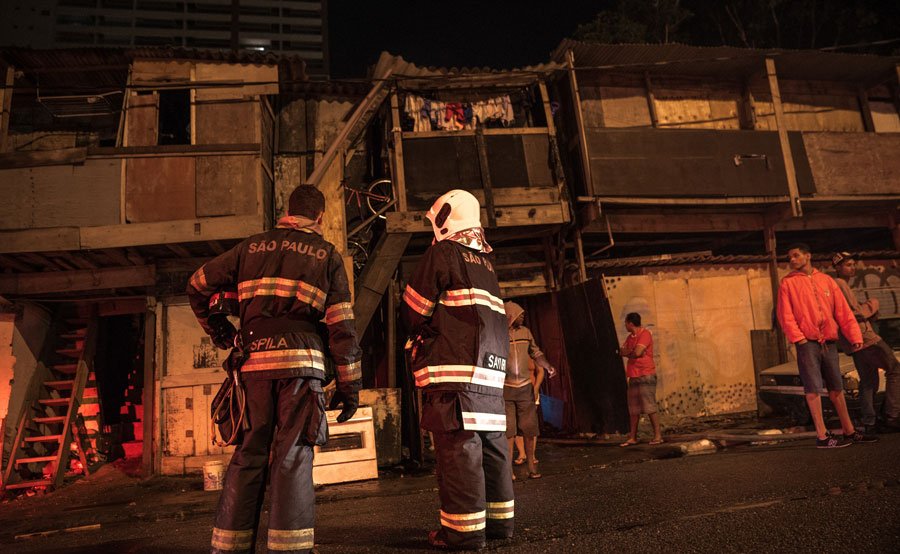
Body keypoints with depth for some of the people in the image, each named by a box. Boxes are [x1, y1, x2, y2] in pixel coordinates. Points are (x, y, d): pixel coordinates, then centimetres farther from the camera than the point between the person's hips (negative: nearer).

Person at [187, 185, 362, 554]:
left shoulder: (252, 247, 16)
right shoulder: (327, 254, 7)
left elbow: (198, 285, 20)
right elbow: (342, 326, 0)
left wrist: (217, 332, 31)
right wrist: (349, 384, 3)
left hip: (255, 362, 3)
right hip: (302, 361, -3)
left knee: (249, 454, 11)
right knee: (292, 456, 0)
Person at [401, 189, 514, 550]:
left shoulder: (443, 252, -3)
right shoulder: (486, 260, 19)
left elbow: (413, 310, -3)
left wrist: (420, 332, 15)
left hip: (453, 370, -8)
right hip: (490, 370, 8)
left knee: (458, 445, -5)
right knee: (491, 443, 11)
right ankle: (499, 520, 19)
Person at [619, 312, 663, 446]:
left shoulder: (645, 334, -9)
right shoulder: (630, 337, 17)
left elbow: (637, 352, -19)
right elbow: (621, 351, 10)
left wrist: (627, 352, 0)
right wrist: (632, 352, -8)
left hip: (646, 375, -8)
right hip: (634, 376, 8)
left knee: (649, 406, -8)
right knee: (633, 409, 8)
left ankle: (657, 435, -2)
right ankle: (632, 437, 12)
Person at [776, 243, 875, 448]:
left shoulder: (826, 280, 12)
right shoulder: (788, 282, 2)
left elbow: (843, 311, 9)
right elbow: (785, 315, -5)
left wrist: (854, 335, 0)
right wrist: (798, 337, -15)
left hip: (829, 343, 4)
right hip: (807, 343, -4)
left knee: (836, 387, 13)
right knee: (813, 388, -4)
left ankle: (849, 431, 24)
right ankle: (822, 436, 1)